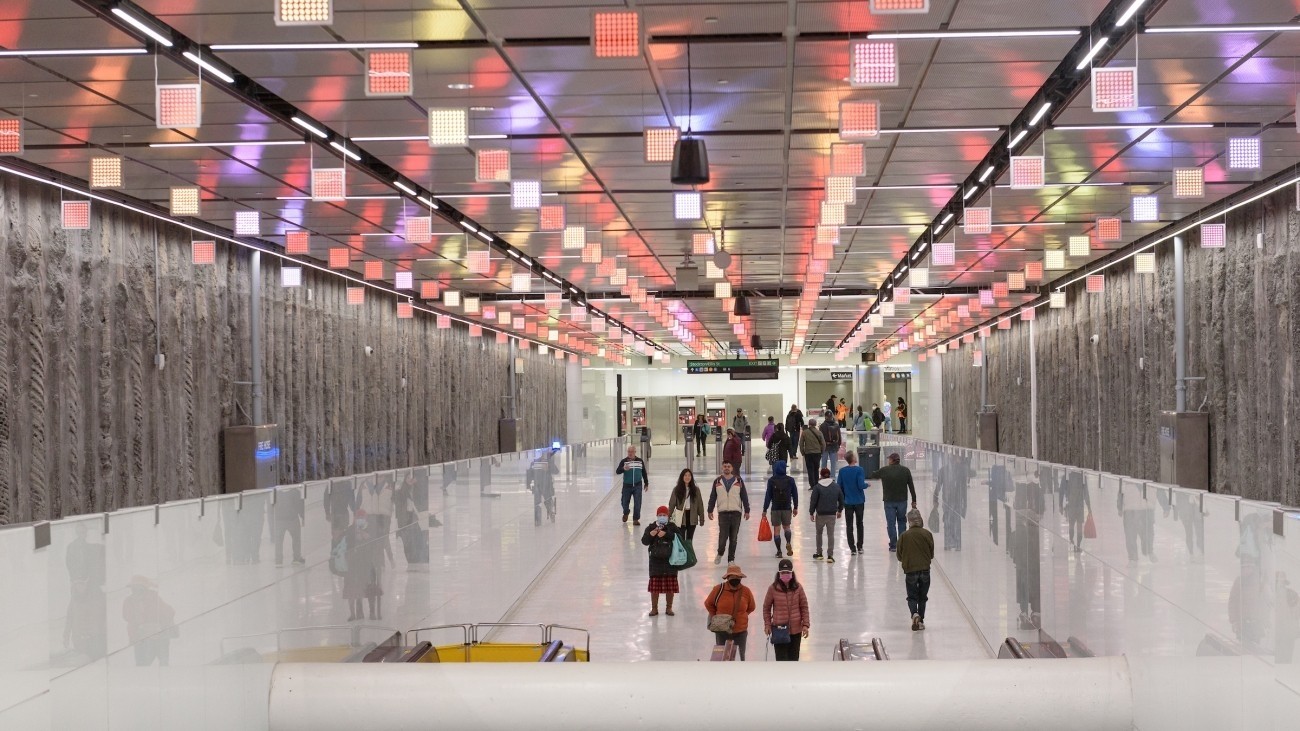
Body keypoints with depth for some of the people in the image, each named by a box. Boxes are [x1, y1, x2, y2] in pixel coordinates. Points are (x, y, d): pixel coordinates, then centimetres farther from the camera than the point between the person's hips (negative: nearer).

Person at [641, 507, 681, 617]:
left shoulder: (672, 527, 1)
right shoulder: (651, 527, 2)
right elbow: (644, 541, -5)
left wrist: (666, 534, -25)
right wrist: (650, 535, -24)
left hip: (670, 560, 0)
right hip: (656, 560, 0)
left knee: (670, 586, 5)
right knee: (654, 586, 3)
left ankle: (669, 607, 21)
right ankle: (654, 608, 15)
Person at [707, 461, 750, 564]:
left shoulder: (739, 481, 6)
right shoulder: (717, 482, 9)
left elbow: (744, 497, 8)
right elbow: (712, 497, 12)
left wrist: (747, 511, 4)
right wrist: (710, 511, 8)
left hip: (736, 513, 0)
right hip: (722, 513, 0)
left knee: (733, 538, 3)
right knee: (723, 535, -9)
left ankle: (731, 559, 12)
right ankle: (720, 553, 17)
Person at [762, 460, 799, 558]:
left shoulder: (771, 480, -7)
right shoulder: (790, 480, -2)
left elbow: (768, 496, -7)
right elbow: (795, 494, 4)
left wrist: (765, 510, -1)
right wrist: (795, 508, 15)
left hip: (775, 508, -2)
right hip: (787, 508, 2)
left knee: (776, 530, 5)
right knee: (786, 527, 19)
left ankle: (779, 551, 2)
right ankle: (788, 543, -8)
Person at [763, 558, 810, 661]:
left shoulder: (798, 587, -2)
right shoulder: (773, 588, -7)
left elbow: (804, 606, 2)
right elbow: (766, 608, 2)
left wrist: (805, 625, -3)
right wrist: (767, 625, -2)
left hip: (796, 629, 2)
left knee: (793, 658, 14)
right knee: (781, 659, -3)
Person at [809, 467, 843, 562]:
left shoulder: (817, 487, -8)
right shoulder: (836, 487, 3)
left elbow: (813, 501, -9)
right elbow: (841, 500, 11)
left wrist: (811, 513, 1)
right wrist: (839, 510, 25)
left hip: (820, 514, -2)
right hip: (832, 514, 2)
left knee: (819, 533, 16)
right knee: (831, 535, 2)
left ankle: (819, 554, 22)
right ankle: (830, 556, -3)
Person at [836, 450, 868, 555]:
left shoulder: (842, 471, -4)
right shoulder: (859, 470, -14)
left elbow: (839, 487, -1)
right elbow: (861, 485, -19)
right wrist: (867, 485, 2)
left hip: (848, 502, 1)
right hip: (859, 501, -1)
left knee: (849, 525, 6)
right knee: (859, 524, 16)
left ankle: (852, 549, 3)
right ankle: (859, 547, 20)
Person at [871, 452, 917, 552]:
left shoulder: (884, 470, -5)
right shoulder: (905, 470, -1)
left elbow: (872, 476, 12)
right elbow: (911, 487, 0)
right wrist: (914, 501, 7)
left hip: (889, 501, -2)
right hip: (902, 501, 2)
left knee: (891, 524, 3)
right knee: (901, 522, 15)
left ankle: (893, 545, 2)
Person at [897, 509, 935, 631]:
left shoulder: (904, 535, -9)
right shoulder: (927, 534, -6)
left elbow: (899, 556, -2)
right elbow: (931, 554, 3)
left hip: (910, 570, -1)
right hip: (925, 570, 1)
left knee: (912, 596, 9)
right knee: (922, 597, 16)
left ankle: (914, 614, -17)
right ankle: (920, 620, 18)